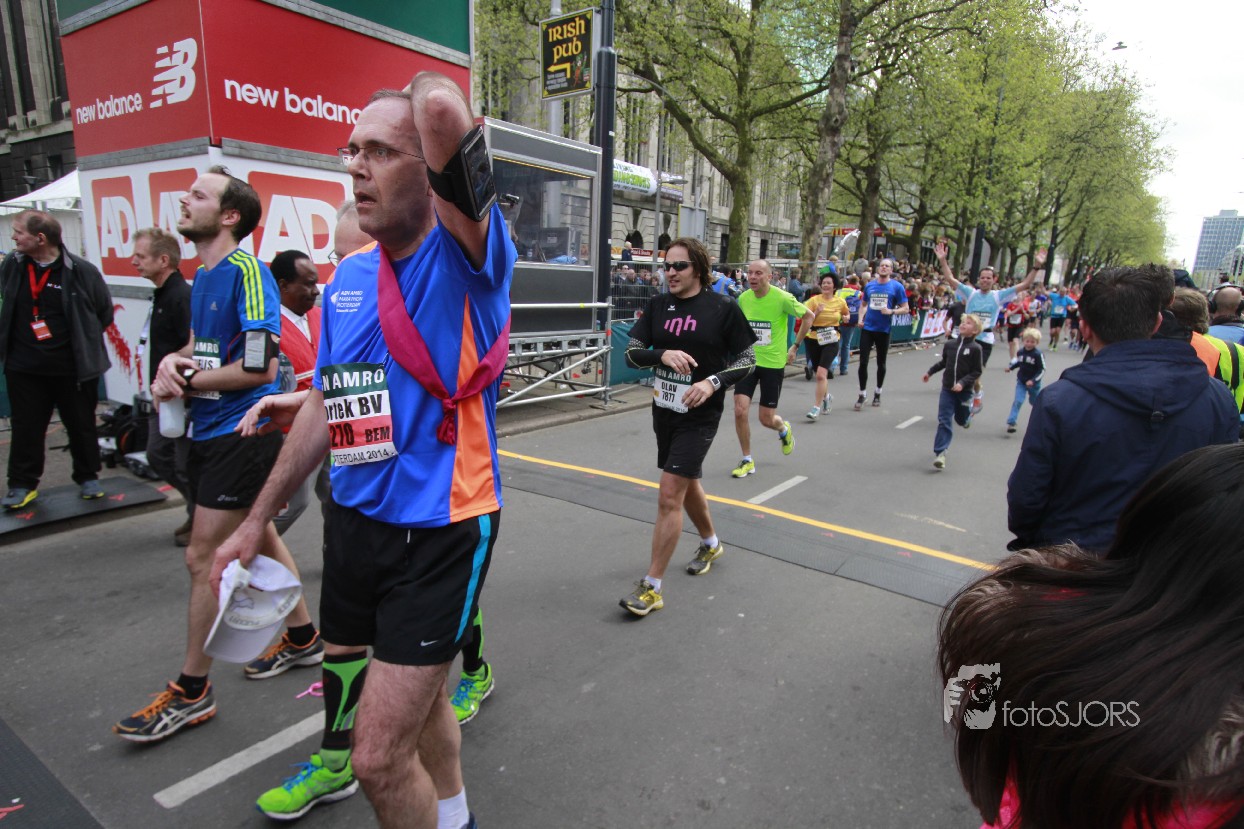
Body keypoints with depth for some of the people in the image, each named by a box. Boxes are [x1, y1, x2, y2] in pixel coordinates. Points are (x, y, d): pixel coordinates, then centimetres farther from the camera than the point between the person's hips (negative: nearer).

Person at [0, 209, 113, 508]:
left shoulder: (81, 271, -11)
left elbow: (105, 313, 1)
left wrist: (84, 342, 2)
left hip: (73, 368, -3)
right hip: (24, 368, 3)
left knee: (82, 426, 9)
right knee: (26, 428, 9)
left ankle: (88, 477, 25)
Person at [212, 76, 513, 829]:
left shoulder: (464, 257, -15)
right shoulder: (347, 278, 6)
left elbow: (442, 106, -33)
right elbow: (325, 407, 14)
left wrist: (431, 92, -7)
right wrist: (258, 521, 19)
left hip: (440, 533, -7)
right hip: (354, 525, 8)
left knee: (380, 759, -2)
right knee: (417, 696, 26)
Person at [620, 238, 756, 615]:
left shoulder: (724, 308, -9)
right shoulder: (658, 305, 2)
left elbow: (747, 360, -4)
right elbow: (632, 353, -3)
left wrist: (713, 382, -20)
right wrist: (663, 354, -23)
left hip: (700, 414, -6)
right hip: (664, 410, 6)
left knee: (669, 495, -10)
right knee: (687, 484, 23)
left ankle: (653, 587, 2)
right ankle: (711, 544, 51)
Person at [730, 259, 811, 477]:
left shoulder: (782, 298, -15)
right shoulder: (743, 298, -2)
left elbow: (808, 316, 0)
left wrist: (795, 347, 2)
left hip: (773, 363, -3)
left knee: (767, 419, 3)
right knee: (740, 411, -9)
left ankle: (784, 429, 42)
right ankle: (747, 461, 11)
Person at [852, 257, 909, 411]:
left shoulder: (896, 287, -3)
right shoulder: (869, 285, 6)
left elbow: (906, 309, -2)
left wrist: (891, 311, -19)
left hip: (884, 330, -1)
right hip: (867, 328, 2)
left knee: (881, 363, 12)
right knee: (863, 362, -4)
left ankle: (878, 392, 31)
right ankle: (861, 395, 6)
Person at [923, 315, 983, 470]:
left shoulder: (975, 348, -11)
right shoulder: (949, 344, -1)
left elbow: (977, 371, -9)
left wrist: (963, 383, -20)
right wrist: (930, 372, 13)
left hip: (964, 390, -2)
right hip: (947, 389, 2)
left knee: (961, 419, 16)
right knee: (944, 421, -5)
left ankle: (967, 411, 53)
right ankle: (940, 453, -5)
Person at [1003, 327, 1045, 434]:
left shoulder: (1038, 354, -20)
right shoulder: (1021, 352, -7)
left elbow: (1042, 370, -17)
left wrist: (1033, 380, -24)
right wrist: (1010, 368, 1)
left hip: (1033, 383, -2)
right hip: (1021, 382, 2)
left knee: (1035, 401, 20)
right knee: (1018, 401, -8)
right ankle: (1011, 423, -9)